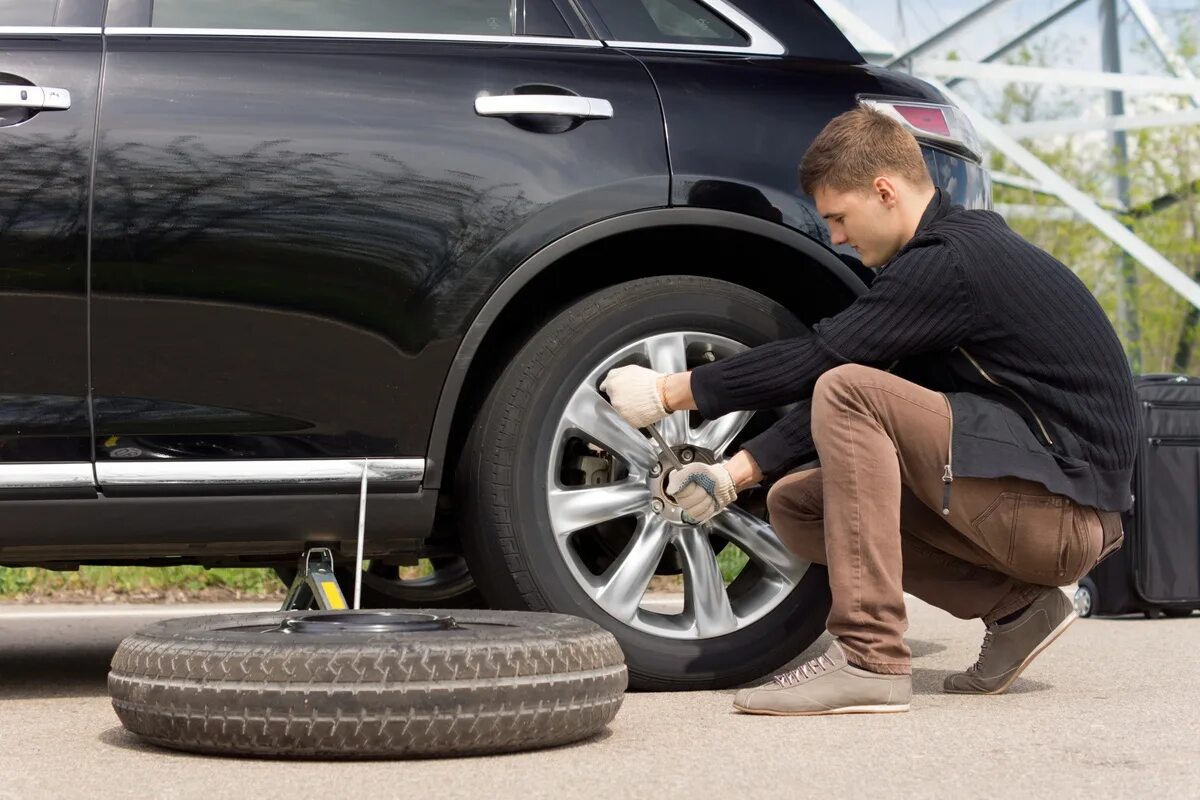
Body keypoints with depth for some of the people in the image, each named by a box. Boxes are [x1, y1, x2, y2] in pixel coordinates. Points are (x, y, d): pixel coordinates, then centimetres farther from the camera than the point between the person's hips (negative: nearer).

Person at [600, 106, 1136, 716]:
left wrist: (670, 392, -8)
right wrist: (735, 473, 6)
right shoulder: (958, 247, 14)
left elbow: (816, 358, -18)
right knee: (795, 505, 9)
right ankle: (1014, 607, 5)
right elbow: (851, 378, 14)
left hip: (1064, 513, -10)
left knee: (847, 393, -21)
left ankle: (869, 660, -23)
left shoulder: (953, 261, -16)